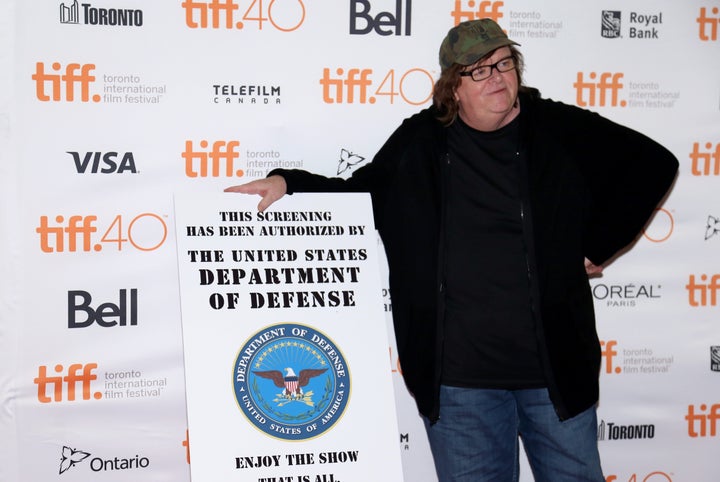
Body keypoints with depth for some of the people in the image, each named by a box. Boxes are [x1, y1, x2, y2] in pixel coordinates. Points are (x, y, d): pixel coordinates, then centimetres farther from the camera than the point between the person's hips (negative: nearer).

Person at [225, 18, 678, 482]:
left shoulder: (561, 130, 1)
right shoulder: (419, 143, 5)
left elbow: (654, 163, 6)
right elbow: (362, 194, 17)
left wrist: (595, 248, 3)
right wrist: (286, 183, 2)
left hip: (556, 366, 0)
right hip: (458, 375, 0)